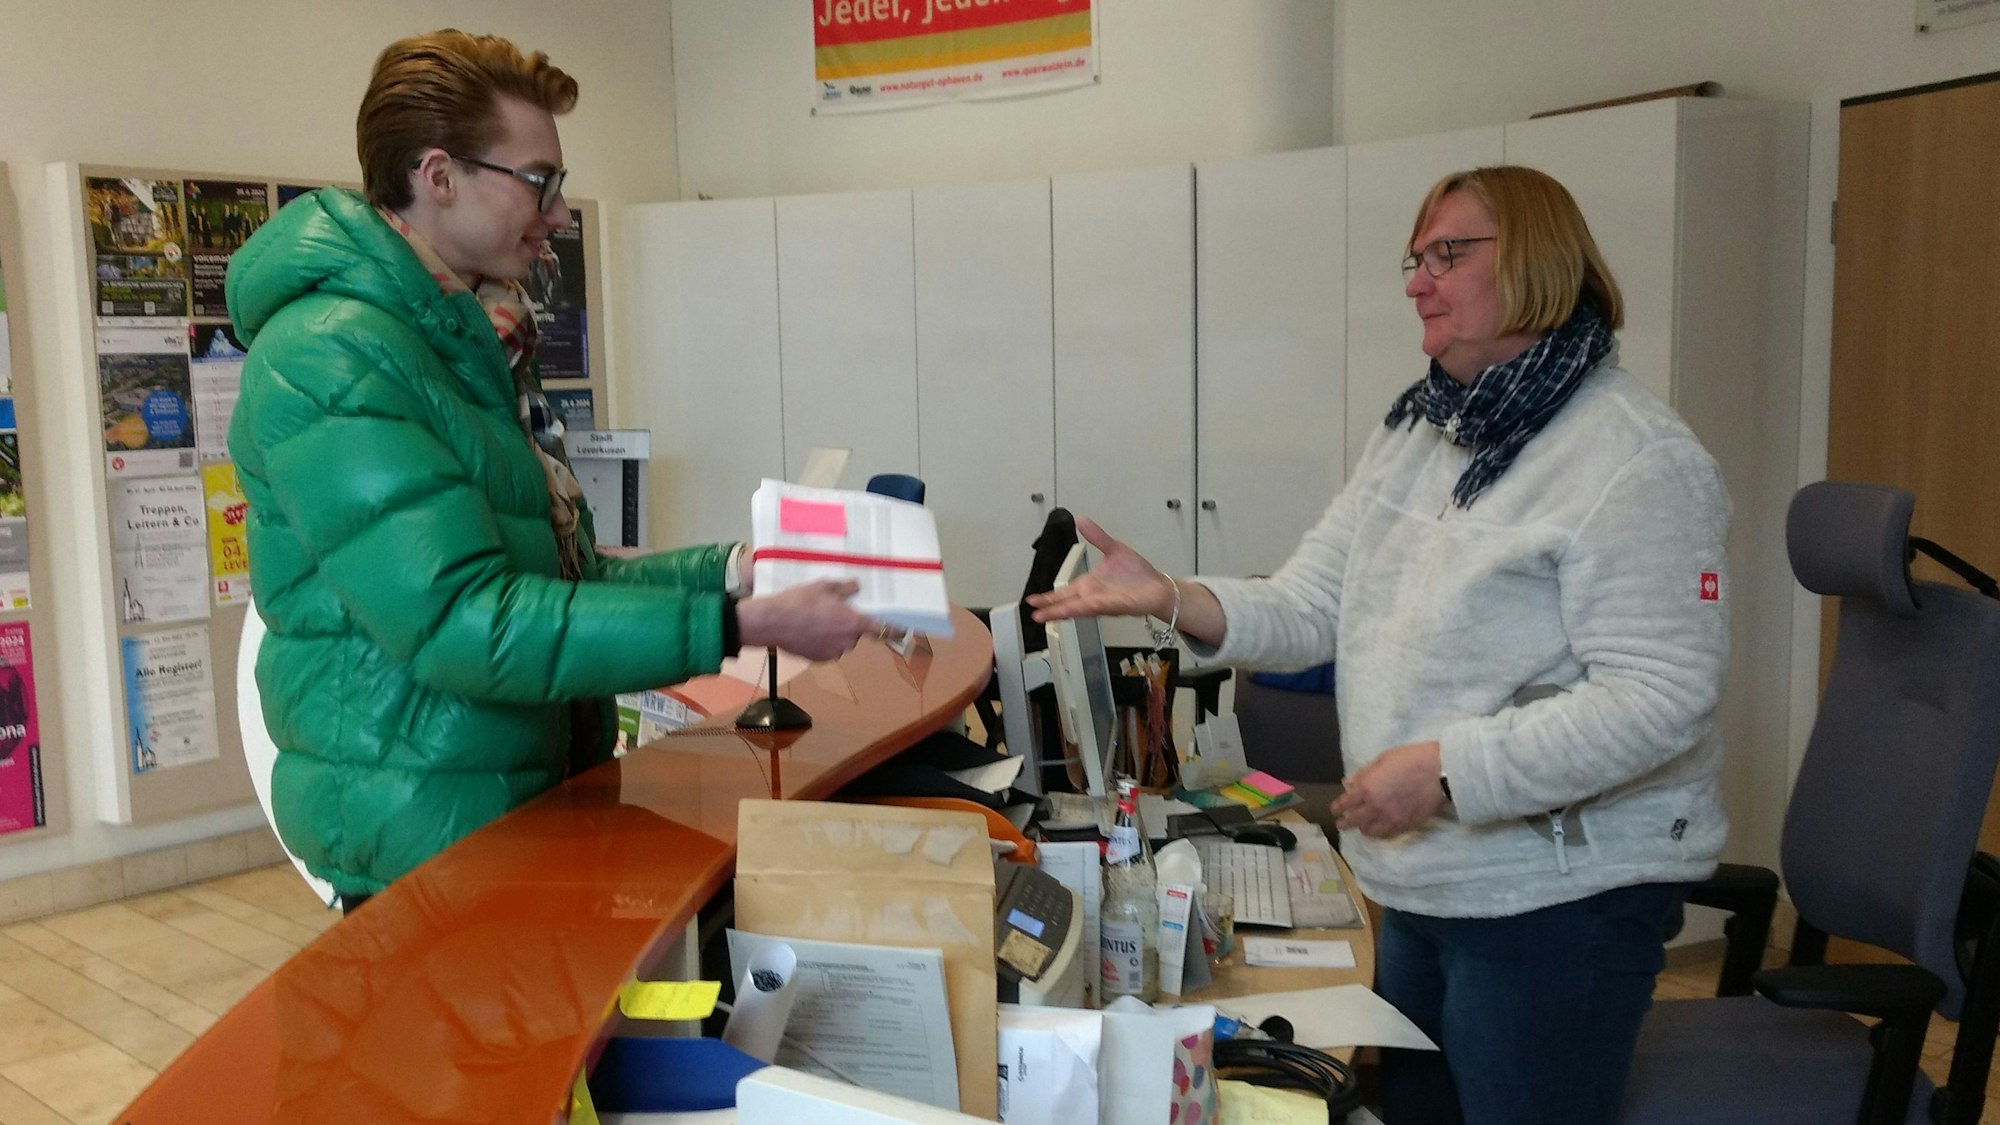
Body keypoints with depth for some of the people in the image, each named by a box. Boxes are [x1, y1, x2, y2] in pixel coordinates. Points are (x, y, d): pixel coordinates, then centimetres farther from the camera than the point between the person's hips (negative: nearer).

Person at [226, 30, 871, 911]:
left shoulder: (469, 345, 12)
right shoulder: (331, 359, -20)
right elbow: (462, 622, -28)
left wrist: (729, 571, 1)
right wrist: (738, 627, -27)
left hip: (537, 800, 9)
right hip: (429, 843, -9)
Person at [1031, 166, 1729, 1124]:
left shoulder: (1635, 460, -16)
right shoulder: (1411, 433, 9)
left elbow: (1659, 700, -23)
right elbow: (1308, 607, 6)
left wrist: (1448, 772, -28)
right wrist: (1170, 601, -11)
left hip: (1555, 899, -7)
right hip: (1416, 884, 8)